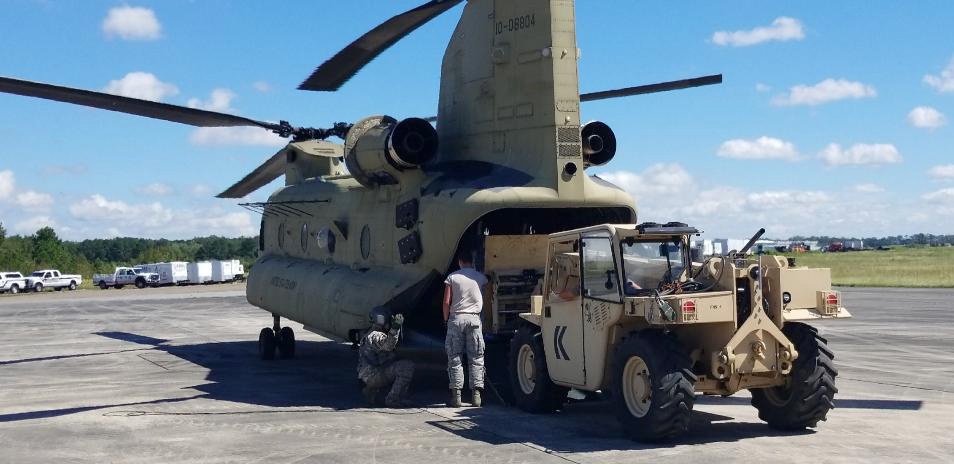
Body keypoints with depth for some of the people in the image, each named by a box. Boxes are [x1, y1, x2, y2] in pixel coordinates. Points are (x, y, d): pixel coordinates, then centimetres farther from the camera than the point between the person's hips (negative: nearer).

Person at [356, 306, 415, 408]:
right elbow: (388, 345, -33)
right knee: (407, 367, -20)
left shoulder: (370, 334, 20)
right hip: (374, 375, -10)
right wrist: (395, 328, -40)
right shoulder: (375, 336, -14)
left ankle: (371, 389, 20)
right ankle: (392, 399, -18)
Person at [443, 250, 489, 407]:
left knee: (454, 358, 3)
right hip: (474, 318, 1)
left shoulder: (452, 277, 0)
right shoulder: (480, 277, 5)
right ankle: (476, 394, -1)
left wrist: (446, 319, 9)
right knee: (476, 359, 5)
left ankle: (456, 395, -2)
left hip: (456, 318, -1)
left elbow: (446, 302, -3)